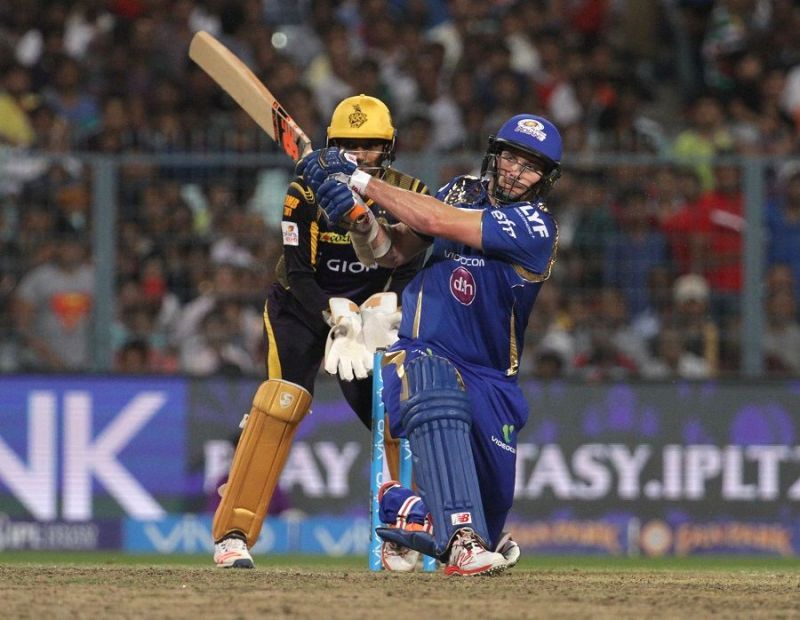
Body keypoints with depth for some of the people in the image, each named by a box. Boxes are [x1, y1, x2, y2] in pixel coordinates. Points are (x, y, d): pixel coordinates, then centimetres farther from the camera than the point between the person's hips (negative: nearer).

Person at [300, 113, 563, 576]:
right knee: (436, 405, -36)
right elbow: (390, 252, 3)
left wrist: (360, 179, -21)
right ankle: (462, 541, -44)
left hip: (490, 377, 0)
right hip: (424, 353, 0)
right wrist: (357, 213, -18)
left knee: (493, 500, 2)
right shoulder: (464, 191, 2)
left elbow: (436, 221, -23)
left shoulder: (535, 227, -15)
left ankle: (405, 508, 35)